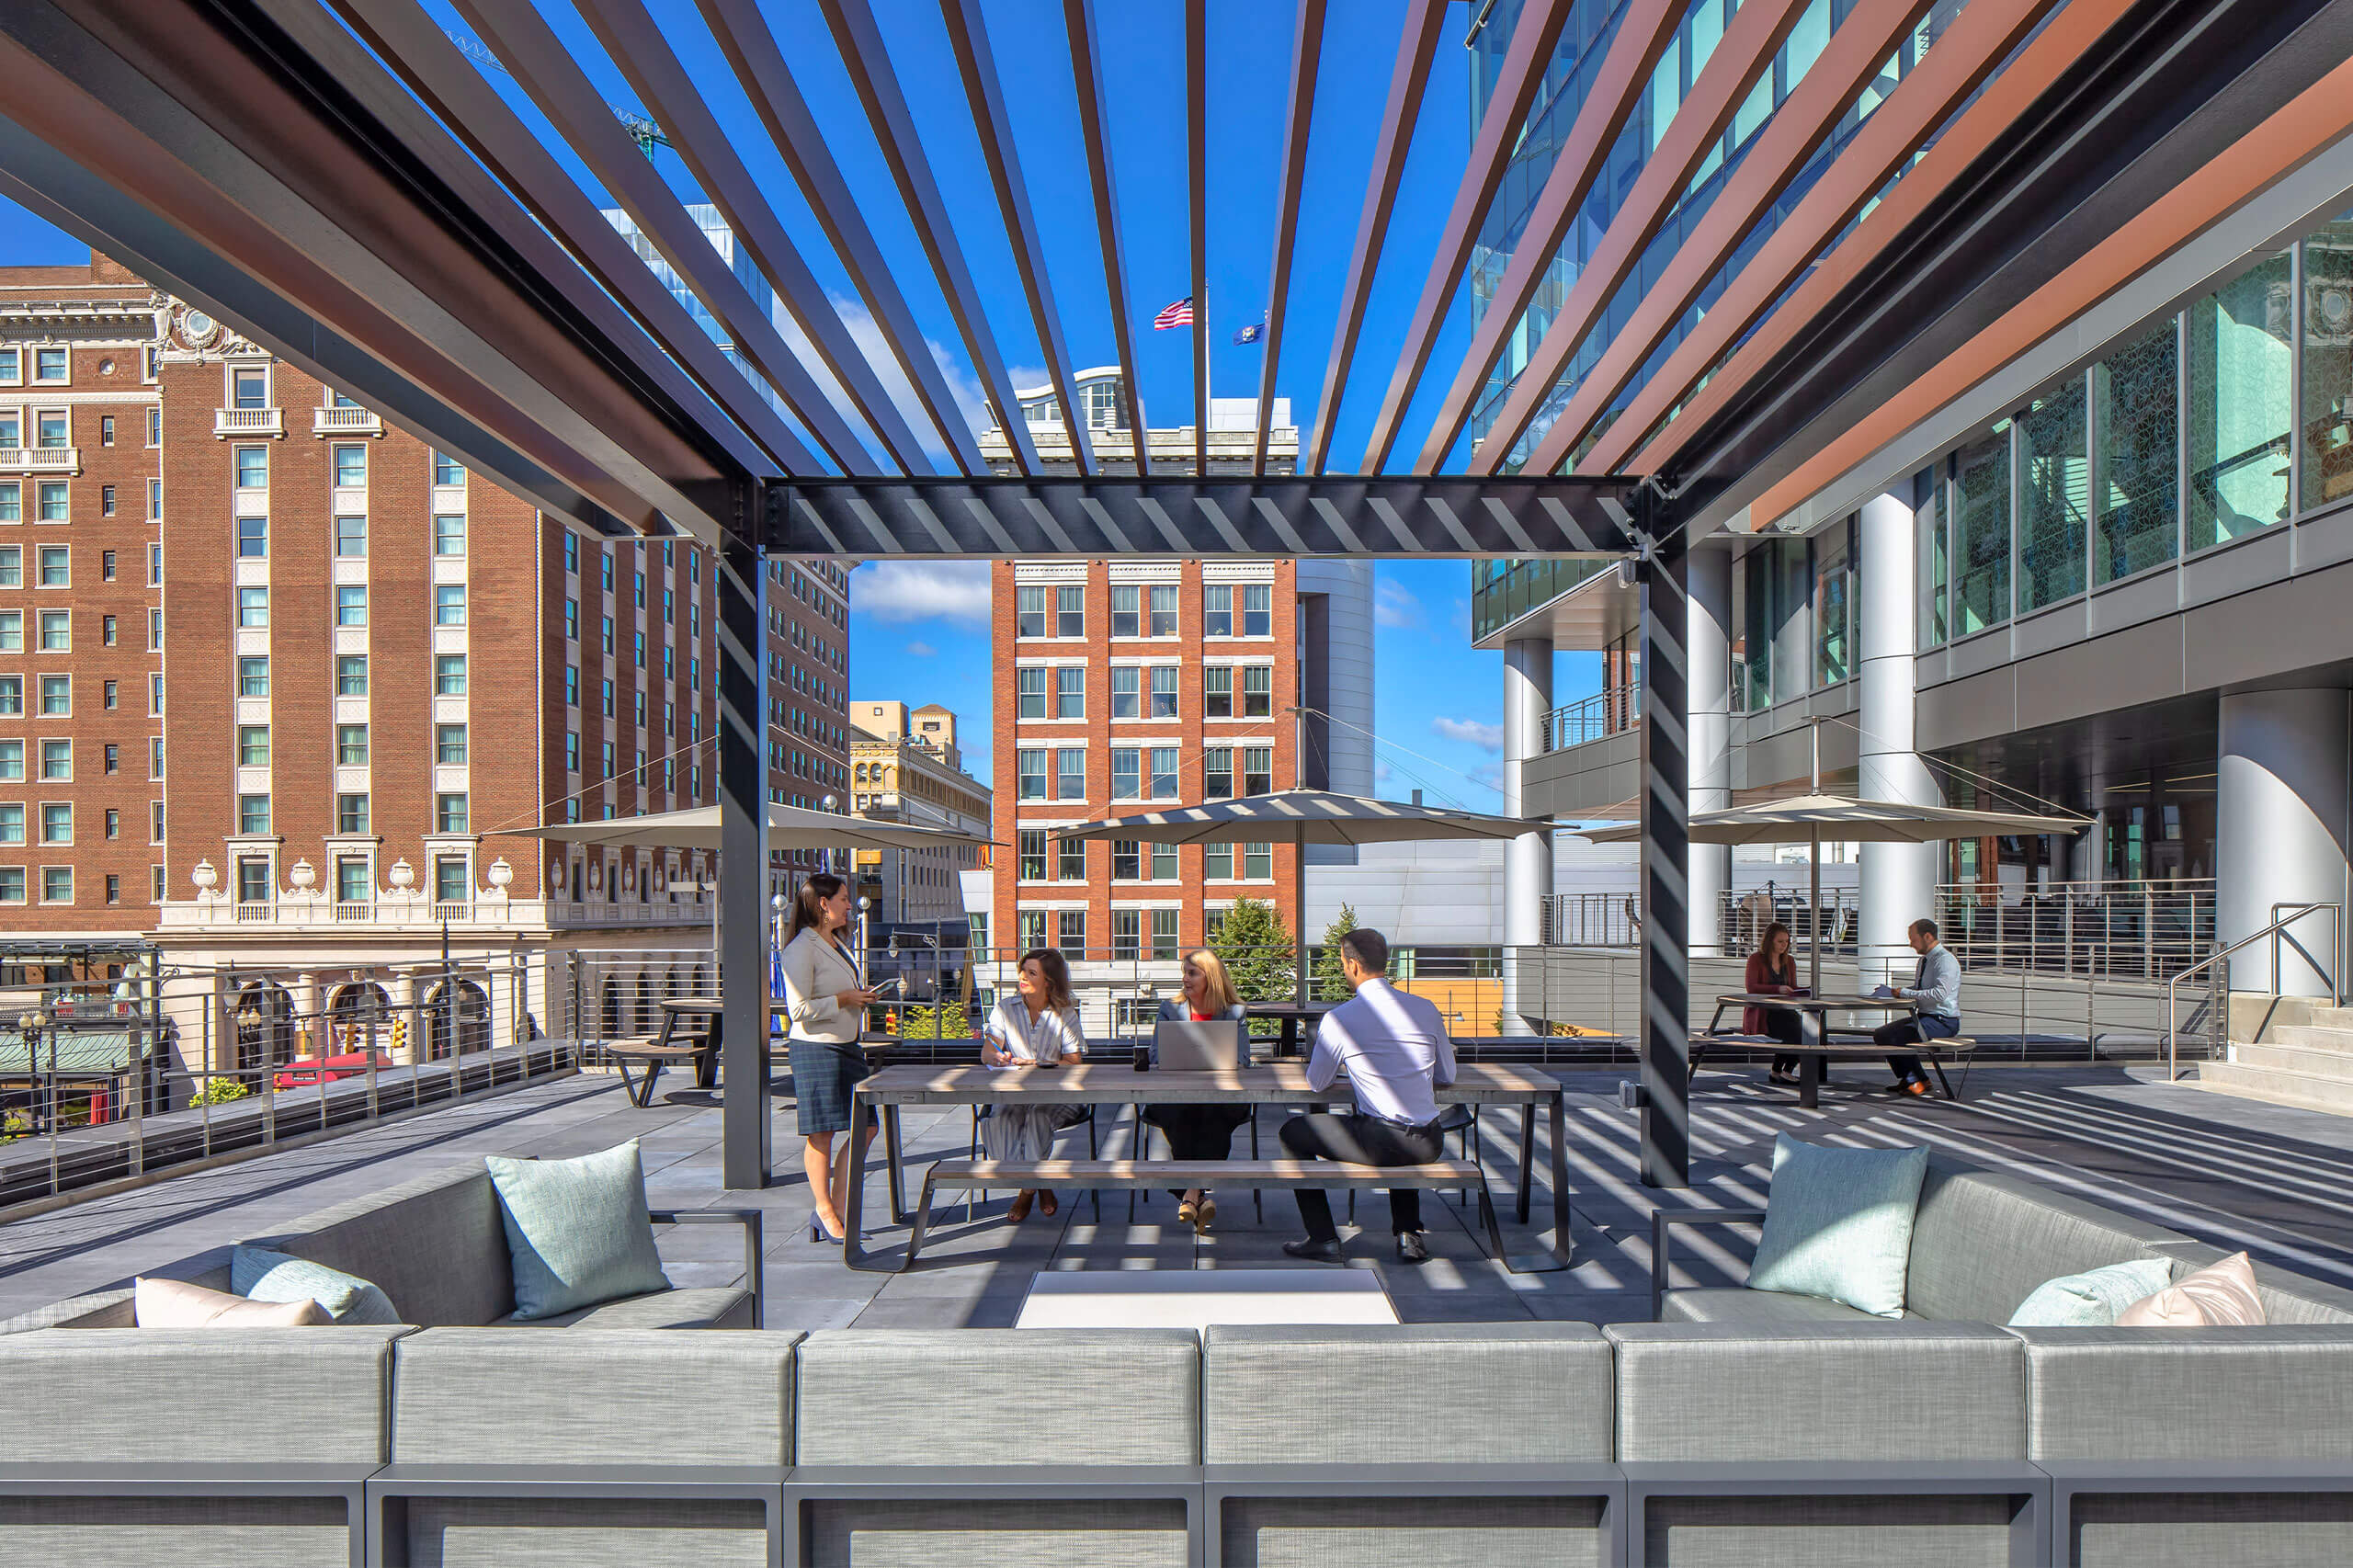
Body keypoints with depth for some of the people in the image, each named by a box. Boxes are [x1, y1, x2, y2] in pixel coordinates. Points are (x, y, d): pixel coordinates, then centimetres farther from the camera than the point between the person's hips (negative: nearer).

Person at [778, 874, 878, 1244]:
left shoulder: (838, 944, 17)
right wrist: (846, 999, -14)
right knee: (822, 1132, 1)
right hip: (815, 1049, -9)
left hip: (846, 1046, 9)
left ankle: (838, 1209, 16)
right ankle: (824, 1210, 16)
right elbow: (800, 1009, -19)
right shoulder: (801, 948, -13)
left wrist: (862, 996, 11)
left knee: (864, 1127, 7)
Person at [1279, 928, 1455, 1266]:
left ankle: (1323, 1239, 15)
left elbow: (1316, 1083, 7)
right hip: (1429, 1146, 5)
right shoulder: (1426, 1009, 4)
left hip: (1377, 1144, -5)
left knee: (1294, 1131, 16)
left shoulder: (1338, 1019, -8)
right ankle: (1409, 1234, 31)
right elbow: (1447, 1077, 14)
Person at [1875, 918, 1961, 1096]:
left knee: (1894, 1036, -25)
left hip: (1943, 1021, -10)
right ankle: (1906, 1079, 5)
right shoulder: (1924, 960, 15)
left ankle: (1917, 1081, -7)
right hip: (1924, 1016, 10)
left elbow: (1939, 994, -29)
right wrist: (1892, 990, 9)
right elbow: (1917, 989, 26)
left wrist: (1906, 992, -21)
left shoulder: (1945, 960, -16)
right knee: (1880, 1034, 0)